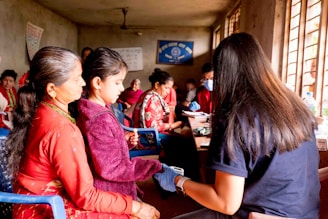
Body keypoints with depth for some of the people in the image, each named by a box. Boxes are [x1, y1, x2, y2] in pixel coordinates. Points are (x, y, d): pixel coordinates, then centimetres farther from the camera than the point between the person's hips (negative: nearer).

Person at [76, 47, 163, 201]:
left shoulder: (97, 109, 5)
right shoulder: (99, 120, -26)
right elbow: (111, 168, -27)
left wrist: (125, 140, 1)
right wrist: (155, 167, -25)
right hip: (110, 193, -9)